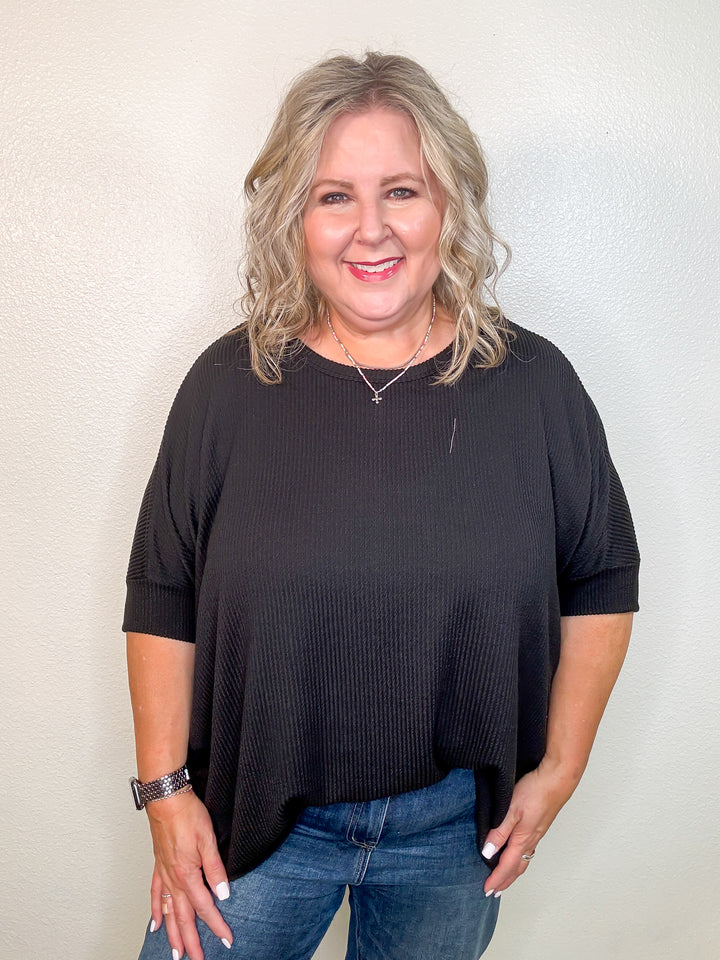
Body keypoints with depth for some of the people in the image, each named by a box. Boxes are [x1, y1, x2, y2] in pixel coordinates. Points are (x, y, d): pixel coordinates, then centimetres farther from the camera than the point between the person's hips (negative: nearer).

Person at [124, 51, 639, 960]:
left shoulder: (533, 383, -7)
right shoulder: (230, 383, -8)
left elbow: (602, 583, 1)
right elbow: (161, 599, -3)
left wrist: (560, 767, 0)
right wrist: (165, 789, -3)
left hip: (455, 822, 1)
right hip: (257, 815, 0)